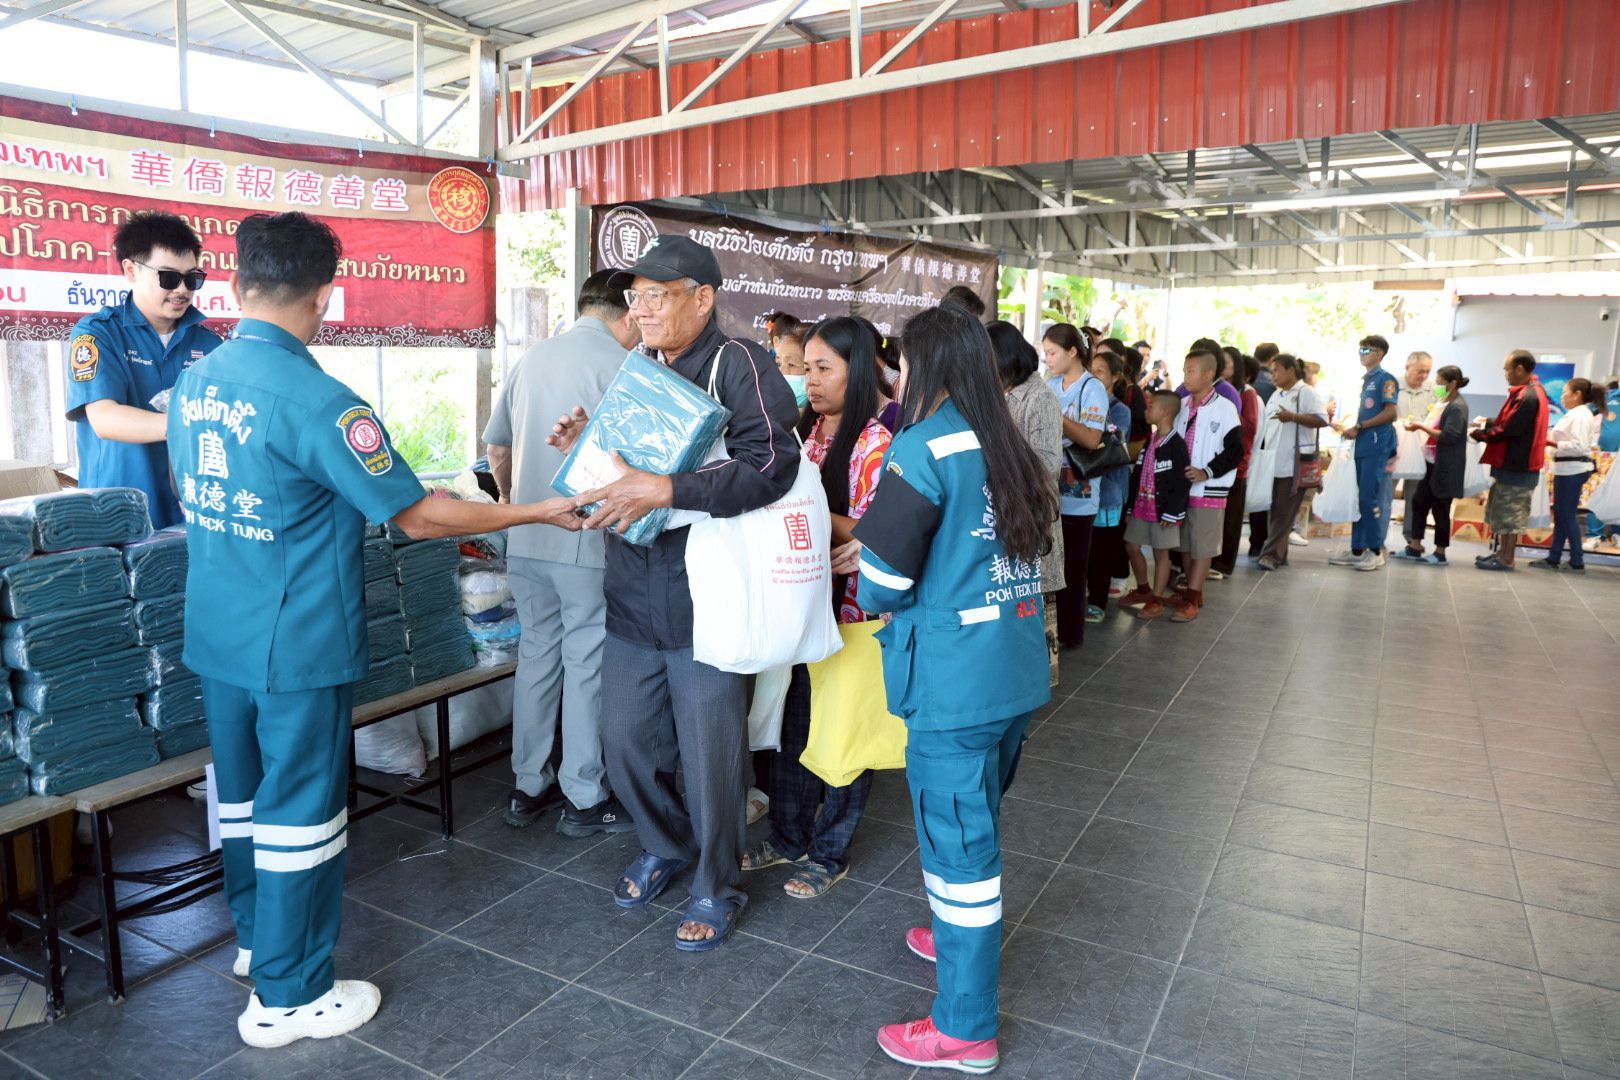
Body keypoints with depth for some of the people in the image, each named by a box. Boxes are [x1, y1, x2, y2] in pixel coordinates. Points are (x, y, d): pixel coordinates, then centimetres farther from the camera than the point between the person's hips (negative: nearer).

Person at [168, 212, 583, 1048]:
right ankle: (287, 996, 20)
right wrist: (539, 512, -10)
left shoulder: (193, 382, 2)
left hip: (214, 633, 8)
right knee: (300, 807, 5)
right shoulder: (316, 400, -22)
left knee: (242, 788, 21)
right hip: (295, 645, -8)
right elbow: (418, 517, -20)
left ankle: (256, 936, 42)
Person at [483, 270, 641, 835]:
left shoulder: (532, 358, 11)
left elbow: (496, 445, 19)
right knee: (587, 665, 3)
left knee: (536, 655, 15)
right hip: (588, 540, -6)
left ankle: (527, 787, 26)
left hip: (525, 539, 7)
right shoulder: (619, 364, -10)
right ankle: (585, 799, 14)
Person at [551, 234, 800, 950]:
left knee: (710, 757, 5)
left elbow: (771, 465, -25)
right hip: (633, 600, 7)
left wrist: (665, 490, -29)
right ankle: (665, 846, 42)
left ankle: (717, 888, 28)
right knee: (626, 744, 15)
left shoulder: (738, 366, -11)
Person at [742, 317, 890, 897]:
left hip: (849, 607, -6)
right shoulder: (804, 430, 7)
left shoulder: (875, 443, -13)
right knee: (792, 723, 16)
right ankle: (789, 836, 33)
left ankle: (830, 853, 24)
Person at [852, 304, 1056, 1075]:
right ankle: (964, 936, 46)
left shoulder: (924, 444, -13)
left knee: (957, 837, 4)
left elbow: (882, 576, -16)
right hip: (1014, 671, 8)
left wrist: (878, 601, 5)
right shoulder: (1010, 448, 10)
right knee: (973, 823, 25)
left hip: (955, 679, -8)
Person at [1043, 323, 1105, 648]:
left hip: (1076, 494, -6)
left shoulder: (1093, 388, -8)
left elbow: (1092, 440, -19)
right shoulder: (1051, 386, 10)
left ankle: (1070, 632, 16)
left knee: (1071, 566, 4)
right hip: (1049, 489, 6)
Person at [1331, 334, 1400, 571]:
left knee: (1373, 499, -7)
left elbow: (1391, 413, -15)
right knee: (1360, 498, 9)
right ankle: (1357, 549, 14)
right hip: (1363, 447, 8)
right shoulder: (1366, 380, 19)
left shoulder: (1385, 379, -6)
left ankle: (1376, 551, 0)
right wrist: (1353, 429, 8)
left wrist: (1359, 427, -13)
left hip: (1378, 447, -8)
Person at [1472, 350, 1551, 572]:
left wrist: (1479, 434, -8)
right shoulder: (1531, 392, 12)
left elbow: (1507, 430, -21)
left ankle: (1506, 559, 4)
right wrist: (1487, 423, 4)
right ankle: (1502, 552, 23)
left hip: (1516, 465, -10)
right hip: (1516, 462, 10)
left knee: (1510, 514, -2)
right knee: (1505, 512, 16)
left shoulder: (1528, 397, -21)